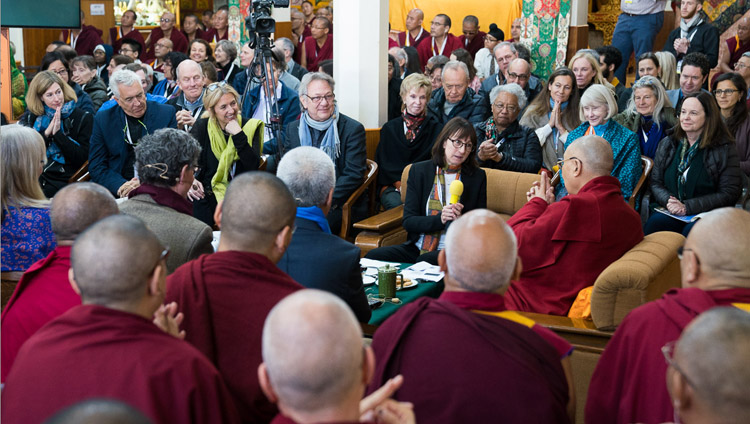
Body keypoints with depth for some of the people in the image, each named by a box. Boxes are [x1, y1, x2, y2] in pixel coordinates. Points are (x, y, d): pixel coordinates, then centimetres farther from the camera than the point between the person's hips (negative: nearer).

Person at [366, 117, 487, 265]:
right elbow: (408, 221, 1)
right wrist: (440, 219, -17)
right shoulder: (419, 171, 7)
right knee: (372, 256, -22)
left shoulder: (478, 176, 5)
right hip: (416, 247, 3)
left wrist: (460, 220, -16)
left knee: (425, 262, -37)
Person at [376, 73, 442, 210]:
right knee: (396, 204, -33)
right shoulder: (389, 128, 14)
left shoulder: (436, 128, 10)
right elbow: (383, 163, 9)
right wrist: (400, 184, -9)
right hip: (392, 186, 1)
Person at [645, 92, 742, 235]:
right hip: (670, 213, 3)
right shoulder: (667, 144, 14)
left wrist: (687, 207, -13)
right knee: (654, 222, -31)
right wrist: (668, 201, -10)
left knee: (692, 231, -36)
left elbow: (729, 193, -5)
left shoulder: (725, 148, 0)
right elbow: (655, 183, 13)